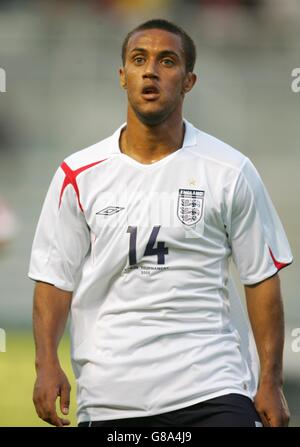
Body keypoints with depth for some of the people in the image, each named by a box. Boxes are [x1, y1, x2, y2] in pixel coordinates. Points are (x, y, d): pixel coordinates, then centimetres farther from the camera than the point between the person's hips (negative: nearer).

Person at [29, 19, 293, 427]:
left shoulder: (231, 172, 3)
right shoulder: (78, 175, 6)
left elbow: (261, 278, 6)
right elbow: (55, 277, 7)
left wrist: (270, 382, 0)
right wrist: (47, 363, -8)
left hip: (212, 393, -1)